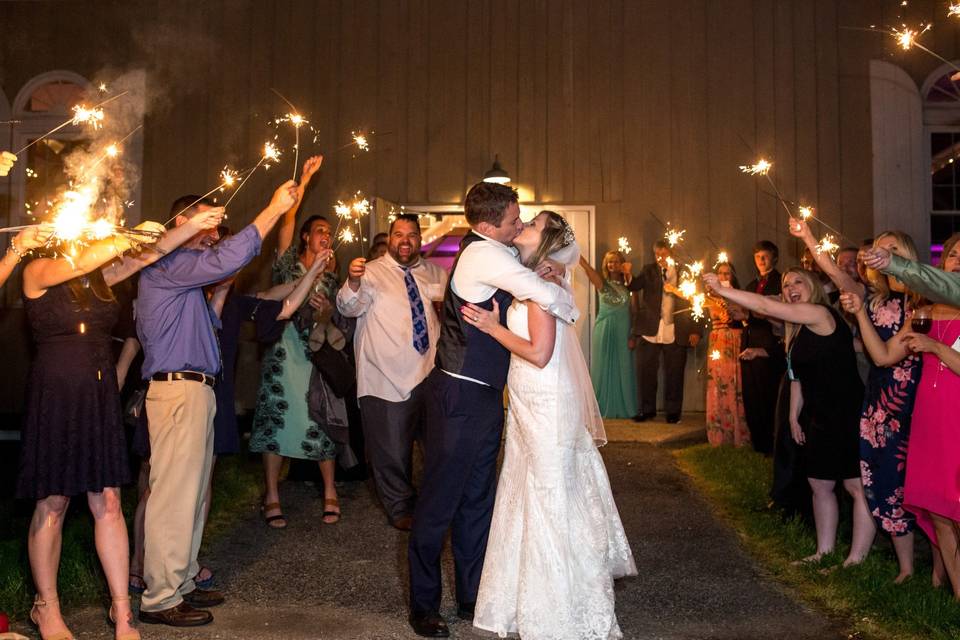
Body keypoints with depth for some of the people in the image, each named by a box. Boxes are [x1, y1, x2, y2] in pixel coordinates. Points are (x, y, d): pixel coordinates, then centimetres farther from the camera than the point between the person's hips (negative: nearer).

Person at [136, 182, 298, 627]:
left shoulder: (184, 270, 23)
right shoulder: (165, 263, -10)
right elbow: (230, 259, -22)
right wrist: (274, 208, -18)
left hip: (194, 391, 10)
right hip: (178, 390, -10)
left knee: (192, 494, 14)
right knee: (174, 494, -6)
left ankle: (180, 584, 23)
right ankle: (160, 599, 2)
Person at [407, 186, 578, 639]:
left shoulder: (485, 250, 11)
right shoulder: (485, 254, -18)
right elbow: (546, 296, -24)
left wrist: (541, 271, 1)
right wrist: (571, 309, -2)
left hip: (483, 396, 10)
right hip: (460, 397, -10)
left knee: (477, 499, 16)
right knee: (440, 500, 3)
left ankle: (472, 597, 29)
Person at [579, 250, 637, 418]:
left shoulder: (627, 286, 5)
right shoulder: (603, 283, 3)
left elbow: (633, 312, 2)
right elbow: (589, 270, -18)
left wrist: (632, 335, -5)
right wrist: (579, 257, -36)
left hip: (623, 331, 1)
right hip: (604, 329, -1)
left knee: (622, 369, 5)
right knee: (603, 367, 4)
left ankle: (623, 407, 14)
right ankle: (604, 407, 12)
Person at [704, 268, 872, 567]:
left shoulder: (821, 314, -14)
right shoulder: (799, 329, 13)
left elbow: (765, 306, -21)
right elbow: (798, 376, 16)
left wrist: (720, 289, -16)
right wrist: (794, 415, 11)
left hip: (848, 416, -10)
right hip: (820, 418, 10)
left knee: (857, 487, -2)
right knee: (820, 484, 13)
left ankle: (857, 559, 4)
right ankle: (824, 551, 23)